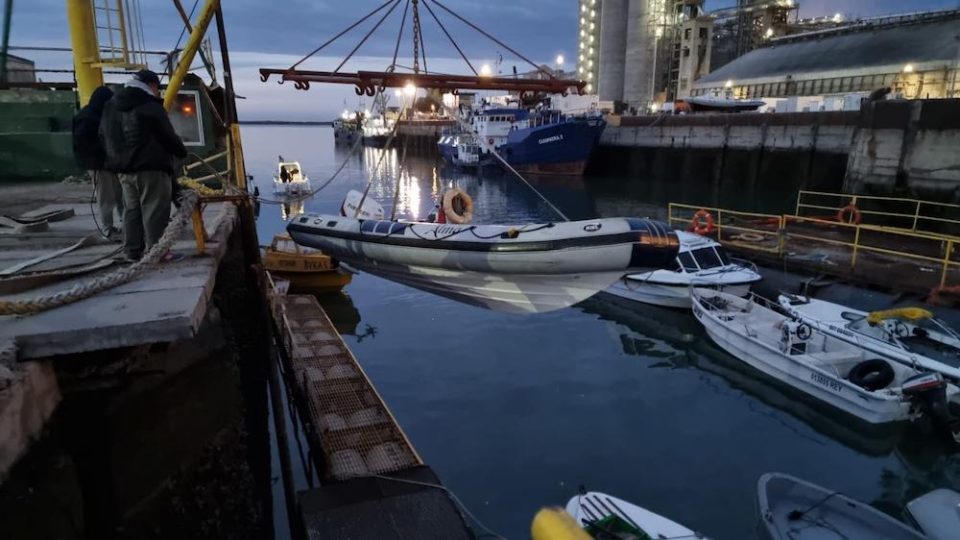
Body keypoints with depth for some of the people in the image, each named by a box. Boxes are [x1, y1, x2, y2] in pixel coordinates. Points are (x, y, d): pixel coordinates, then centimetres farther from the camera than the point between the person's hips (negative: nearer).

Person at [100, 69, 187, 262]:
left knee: (131, 209, 12)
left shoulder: (111, 105, 15)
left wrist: (116, 157, 25)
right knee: (154, 210, -5)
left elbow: (104, 135, 19)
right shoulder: (150, 106, -12)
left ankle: (132, 251, 14)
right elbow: (168, 136, -10)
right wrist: (182, 151, 7)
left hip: (124, 168, 8)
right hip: (151, 167, -8)